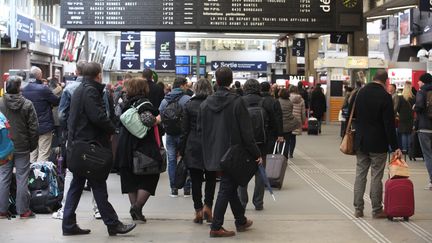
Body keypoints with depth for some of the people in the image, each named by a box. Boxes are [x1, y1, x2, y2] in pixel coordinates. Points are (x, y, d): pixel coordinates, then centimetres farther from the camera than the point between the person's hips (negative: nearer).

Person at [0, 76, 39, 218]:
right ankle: (23, 210, 9)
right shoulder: (27, 104, -9)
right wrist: (32, 146, 4)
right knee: (22, 179, 4)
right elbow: (33, 128, -7)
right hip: (22, 148, -2)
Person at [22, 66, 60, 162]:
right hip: (44, 126, -6)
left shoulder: (23, 90, 2)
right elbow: (57, 101, -8)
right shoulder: (43, 89, -18)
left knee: (32, 153, 14)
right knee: (43, 154, -2)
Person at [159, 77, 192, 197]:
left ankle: (174, 189, 9)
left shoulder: (164, 100, 1)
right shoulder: (187, 99, -13)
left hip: (170, 134, 3)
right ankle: (187, 188, 8)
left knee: (172, 160, 9)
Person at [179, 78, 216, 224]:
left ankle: (198, 212, 6)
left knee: (196, 180, 5)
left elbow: (184, 130, 0)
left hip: (193, 147, 0)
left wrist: (182, 150, 6)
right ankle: (207, 206, 0)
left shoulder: (189, 105, -1)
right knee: (211, 178, 12)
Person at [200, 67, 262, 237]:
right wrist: (256, 153, -7)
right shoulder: (236, 102, -14)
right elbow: (246, 132, -14)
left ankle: (241, 221, 30)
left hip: (214, 153, 6)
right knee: (226, 188, 1)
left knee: (230, 186, 18)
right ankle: (216, 227, 2)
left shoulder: (206, 103, 1)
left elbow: (200, 129, 7)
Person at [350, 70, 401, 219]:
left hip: (360, 142, 5)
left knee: (360, 175, 10)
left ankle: (358, 209, 13)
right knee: (376, 176, 2)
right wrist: (394, 147, -12)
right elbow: (389, 124, -15)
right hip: (378, 144, -5)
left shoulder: (359, 93, 3)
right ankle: (377, 210, 9)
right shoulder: (385, 96, -14)